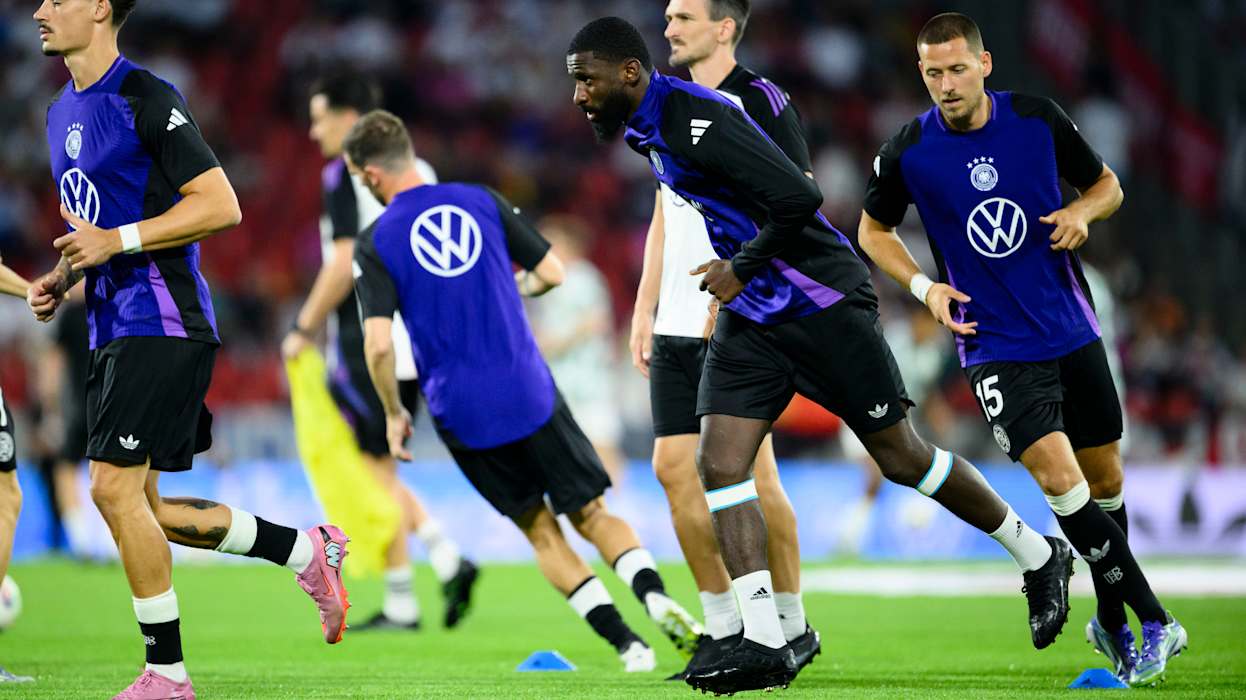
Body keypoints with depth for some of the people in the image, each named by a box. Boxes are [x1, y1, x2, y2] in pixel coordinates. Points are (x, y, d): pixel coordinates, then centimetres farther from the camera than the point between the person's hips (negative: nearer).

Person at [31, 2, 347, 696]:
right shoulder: (62, 113, 16)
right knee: (139, 507, 8)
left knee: (114, 487, -14)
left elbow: (221, 206, -17)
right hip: (114, 327, 9)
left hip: (163, 321, -9)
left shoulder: (148, 100, -12)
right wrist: (61, 280, 9)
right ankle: (308, 549, 22)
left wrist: (116, 241, -19)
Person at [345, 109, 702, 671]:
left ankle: (625, 642, 2)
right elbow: (551, 273, 6)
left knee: (540, 533, 14)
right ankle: (653, 594, -17)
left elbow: (378, 345, -14)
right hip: (531, 393, 1)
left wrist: (394, 414, 1)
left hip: (461, 414, -1)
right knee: (592, 515, 12)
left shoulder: (374, 244, -5)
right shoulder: (481, 202, 3)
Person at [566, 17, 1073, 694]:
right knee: (719, 463, -7)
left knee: (901, 457, 3)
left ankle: (1039, 556, 22)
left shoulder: (698, 122, -23)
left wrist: (740, 270, -16)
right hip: (749, 318, 9)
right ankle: (764, 643, -9)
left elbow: (798, 199, -29)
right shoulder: (645, 129, 8)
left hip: (821, 304, -9)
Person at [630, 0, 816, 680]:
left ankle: (790, 627, 4)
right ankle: (723, 628, 12)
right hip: (679, 324, 8)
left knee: (748, 468, -8)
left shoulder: (762, 103, -7)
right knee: (673, 467, 3)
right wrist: (645, 308, 16)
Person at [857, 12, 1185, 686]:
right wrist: (925, 286, -7)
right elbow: (873, 231, 8)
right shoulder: (907, 152, -8)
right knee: (1059, 478, -19)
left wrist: (1081, 211, -12)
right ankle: (1154, 621, -12)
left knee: (1105, 483, 10)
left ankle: (1112, 621, 33)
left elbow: (1107, 184, 10)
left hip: (1073, 333, 3)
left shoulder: (1039, 120, -5)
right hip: (996, 347, -3)